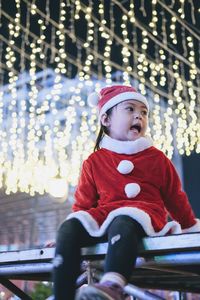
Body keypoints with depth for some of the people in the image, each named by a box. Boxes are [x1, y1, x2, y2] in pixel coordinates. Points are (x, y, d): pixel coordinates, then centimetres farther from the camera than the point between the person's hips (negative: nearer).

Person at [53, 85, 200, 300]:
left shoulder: (156, 158, 16)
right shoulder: (94, 161, 16)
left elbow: (175, 198, 22)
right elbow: (83, 202, 18)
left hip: (143, 214, -3)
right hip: (102, 216, 3)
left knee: (122, 224, -39)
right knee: (69, 228, -25)